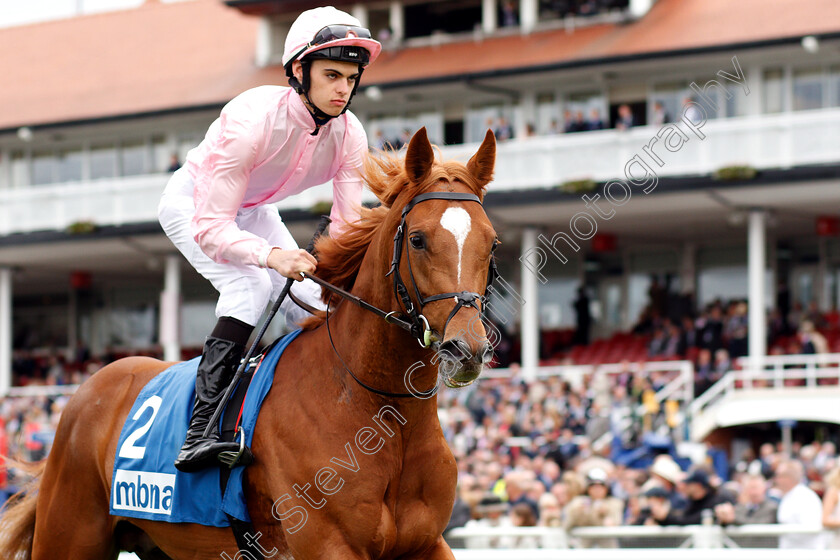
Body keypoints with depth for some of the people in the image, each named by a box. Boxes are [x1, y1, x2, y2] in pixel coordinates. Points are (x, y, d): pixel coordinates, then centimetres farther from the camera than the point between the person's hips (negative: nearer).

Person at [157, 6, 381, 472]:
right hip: (192, 203, -7)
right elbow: (209, 228, -40)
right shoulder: (252, 119, -38)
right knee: (250, 284, -30)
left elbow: (348, 228, -16)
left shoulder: (349, 135, -21)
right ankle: (200, 431, -36)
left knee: (313, 302, -6)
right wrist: (271, 254, -57)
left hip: (251, 211, 7)